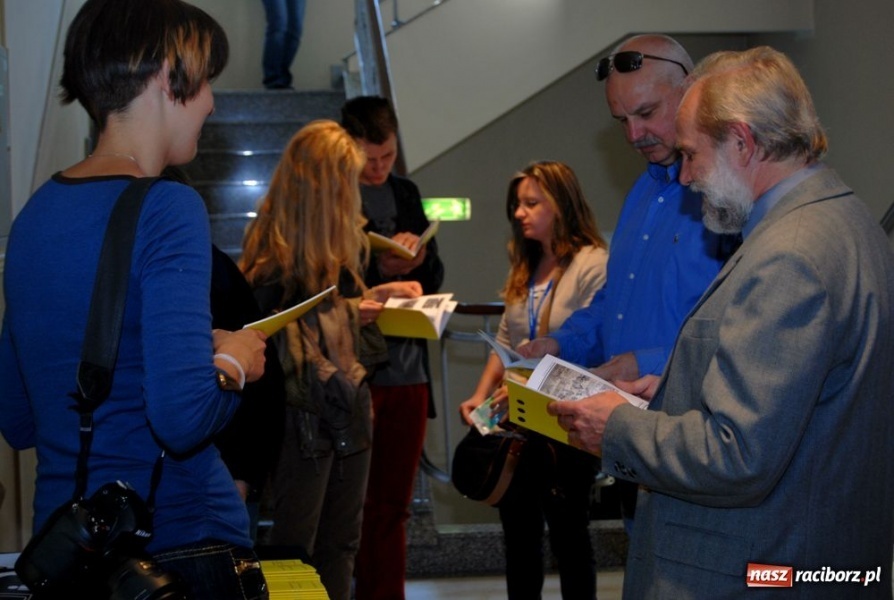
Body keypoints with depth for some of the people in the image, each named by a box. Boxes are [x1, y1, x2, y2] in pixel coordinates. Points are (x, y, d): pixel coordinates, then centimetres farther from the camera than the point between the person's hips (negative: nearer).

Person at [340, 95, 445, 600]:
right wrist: (377, 272, -21)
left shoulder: (406, 194, 13)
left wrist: (418, 259, -8)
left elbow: (435, 279, 13)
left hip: (408, 373, 5)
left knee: (392, 507, 12)